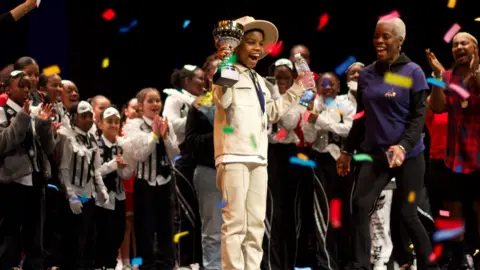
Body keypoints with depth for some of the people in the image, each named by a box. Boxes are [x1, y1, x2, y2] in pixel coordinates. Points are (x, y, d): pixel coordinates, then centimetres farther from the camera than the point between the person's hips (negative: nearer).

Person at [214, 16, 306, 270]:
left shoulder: (258, 80, 22)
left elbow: (271, 112, 33)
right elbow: (222, 100, -25)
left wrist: (297, 88, 33)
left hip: (258, 156, 9)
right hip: (234, 155, -9)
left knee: (256, 223, 12)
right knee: (235, 223, -10)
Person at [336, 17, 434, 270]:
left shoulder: (413, 72, -5)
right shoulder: (366, 74, 8)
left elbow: (419, 117, -10)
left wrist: (403, 146, -24)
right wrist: (347, 150, 14)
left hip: (408, 155, -4)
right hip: (375, 154, 4)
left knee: (408, 214, 1)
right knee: (359, 206, -13)